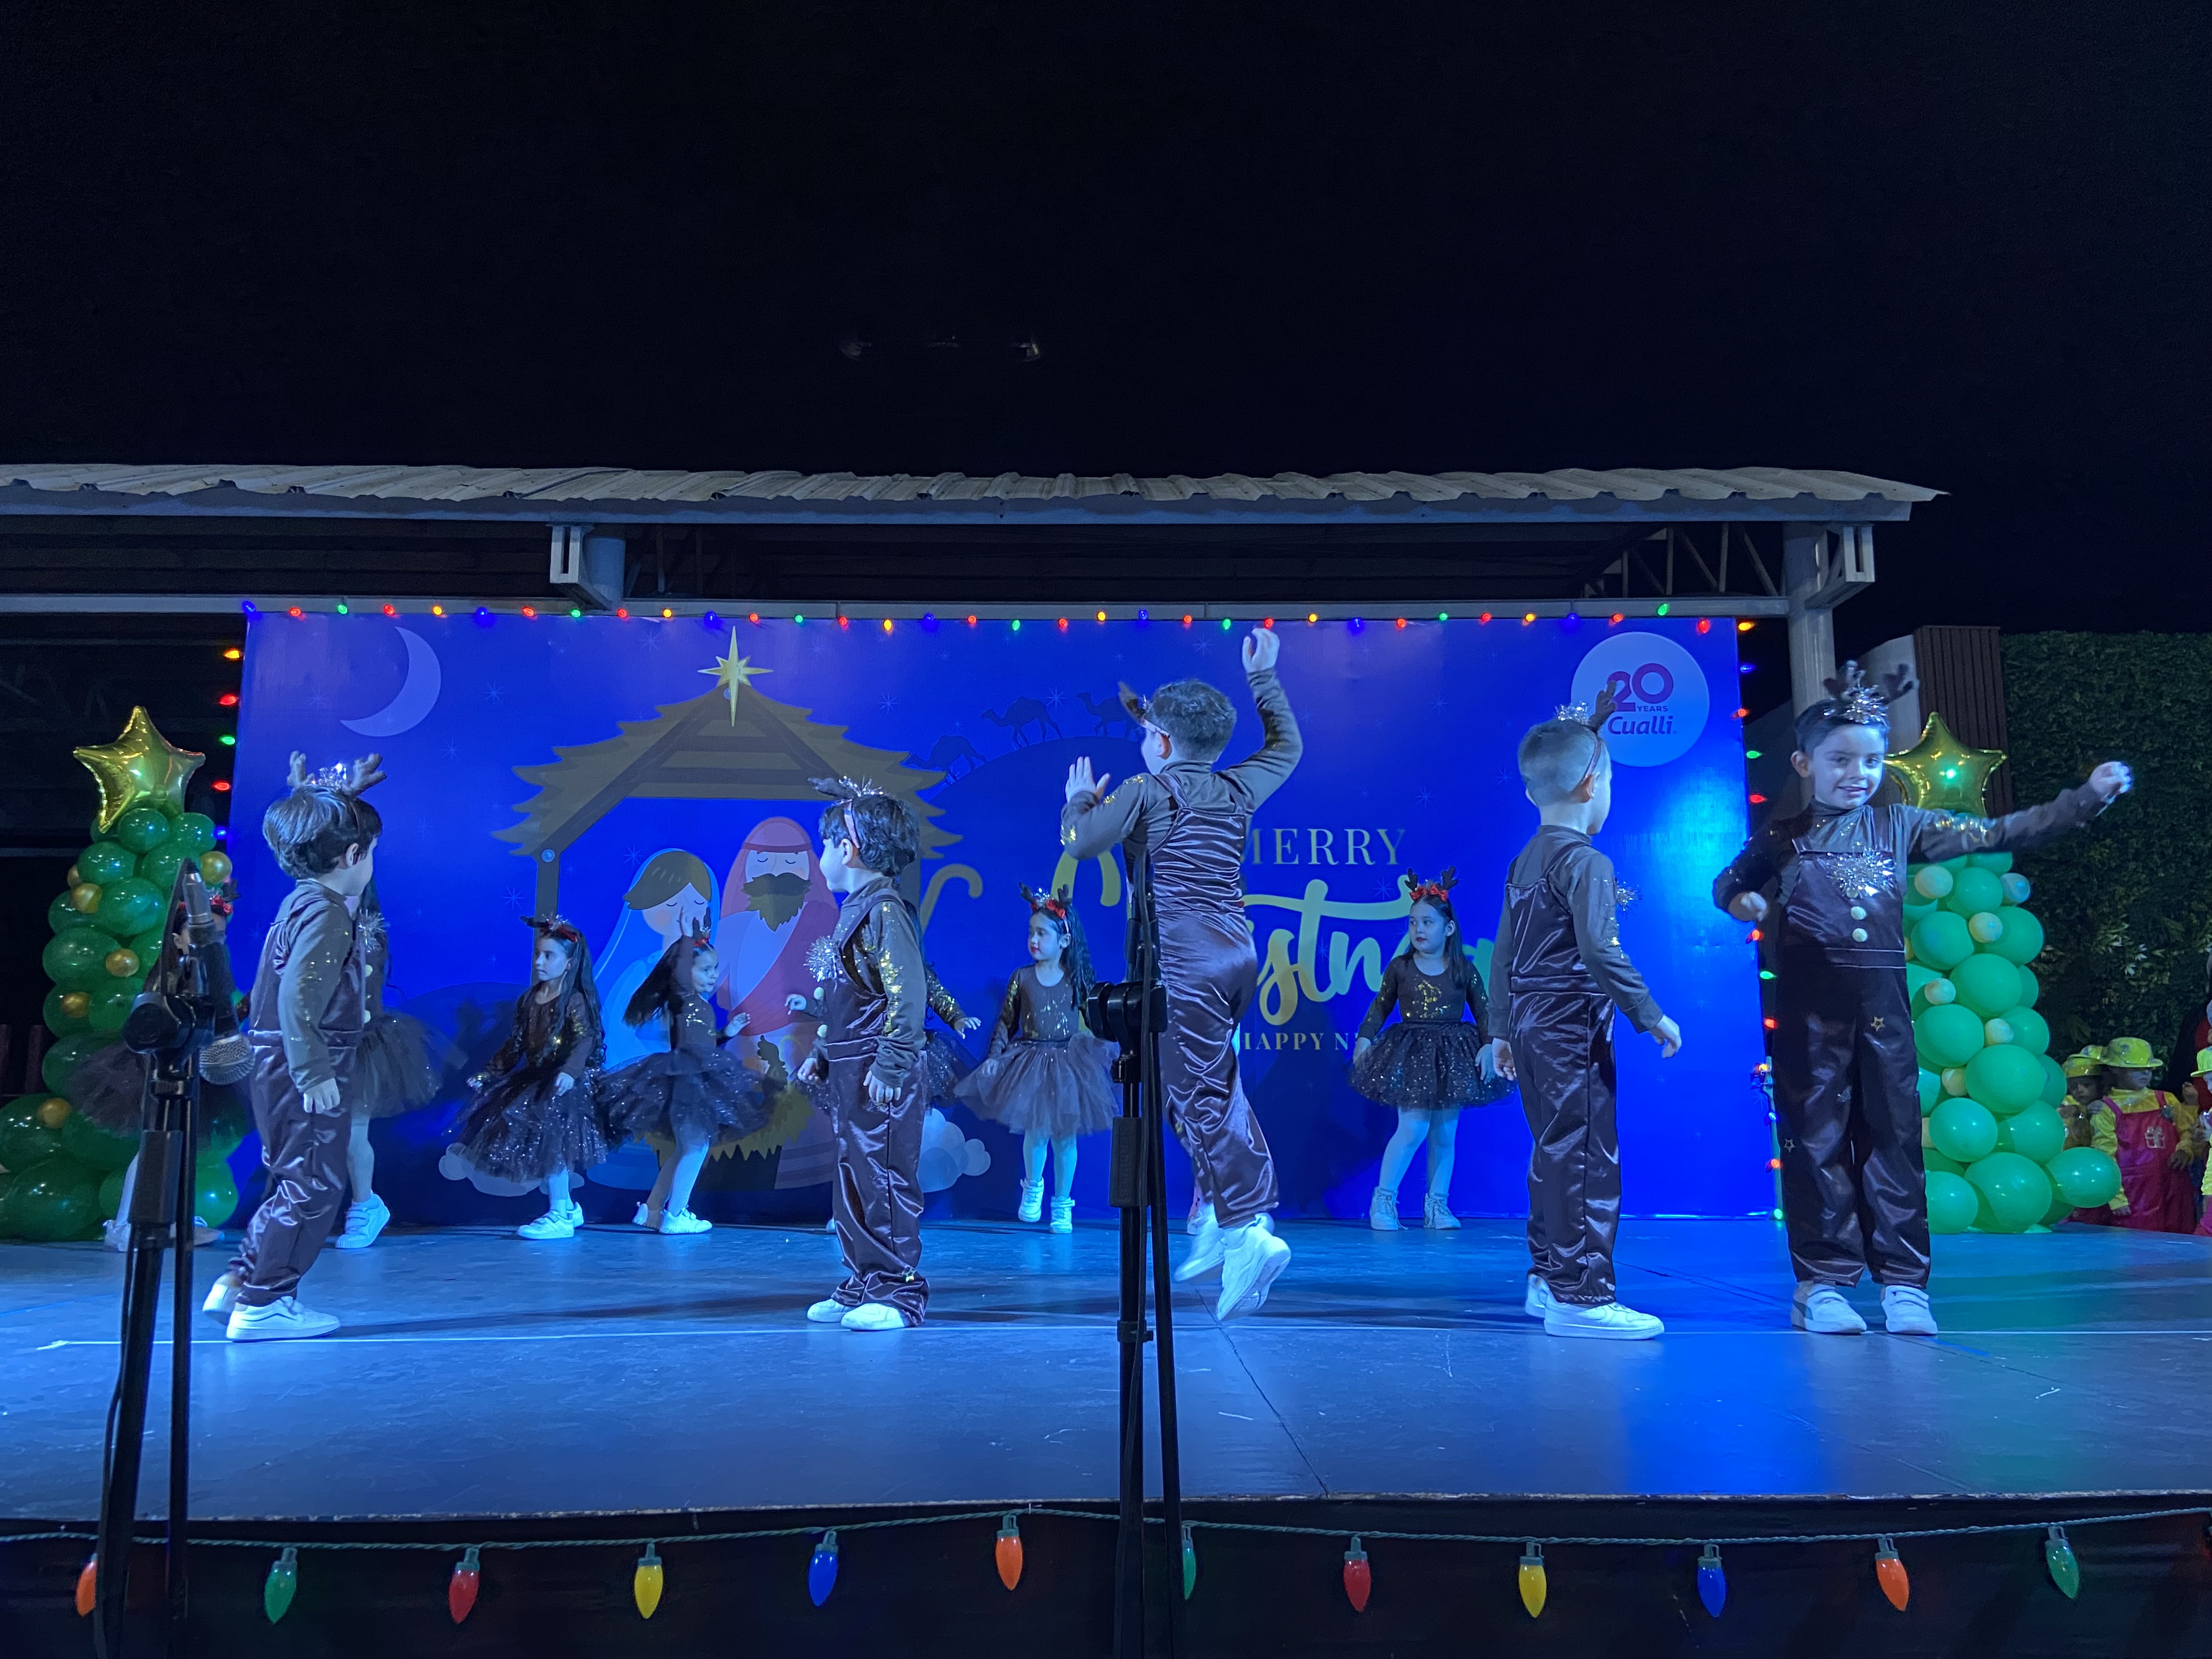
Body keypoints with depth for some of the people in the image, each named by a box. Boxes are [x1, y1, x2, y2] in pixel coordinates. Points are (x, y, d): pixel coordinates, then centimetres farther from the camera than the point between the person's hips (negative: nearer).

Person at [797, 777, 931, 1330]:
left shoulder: (885, 911, -16)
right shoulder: (855, 911, 16)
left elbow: (908, 994, -22)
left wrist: (889, 1067, -23)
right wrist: (821, 1056, 21)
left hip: (882, 1078, -10)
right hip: (849, 1074, 10)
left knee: (884, 1180, -4)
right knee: (852, 1179, 14)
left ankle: (899, 1293, 5)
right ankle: (863, 1284, 24)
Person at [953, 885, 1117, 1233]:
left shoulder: (1077, 979, 0)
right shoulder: (1021, 978, 1)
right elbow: (1006, 1021, 4)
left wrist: (1110, 1048, -5)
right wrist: (995, 1054, -6)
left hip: (1067, 1062, 0)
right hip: (1030, 1061, 0)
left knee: (1065, 1135, 2)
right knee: (1035, 1131, -3)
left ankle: (1062, 1204, 17)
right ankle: (1032, 1186, 26)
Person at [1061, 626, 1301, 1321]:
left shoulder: (1146, 791, -5)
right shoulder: (1236, 791, 11)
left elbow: (1079, 842, -4)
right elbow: (1287, 747, 29)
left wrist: (1080, 799, 16)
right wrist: (1264, 678, 35)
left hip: (1184, 967, -7)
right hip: (1238, 956, 7)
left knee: (1199, 1096, -6)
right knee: (1211, 1082, 17)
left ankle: (1248, 1229, -14)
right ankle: (1221, 1213, 15)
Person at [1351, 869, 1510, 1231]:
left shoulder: (1464, 970, 1)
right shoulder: (1399, 967, 1)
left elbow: (1483, 1011, 4)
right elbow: (1380, 1007, 4)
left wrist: (1488, 1046, -9)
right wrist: (1364, 1039, -6)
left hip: (1454, 1054, 2)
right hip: (1410, 1053, -2)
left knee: (1445, 1133, 6)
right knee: (1413, 1127, -11)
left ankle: (1437, 1205, 17)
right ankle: (1383, 1199, 1)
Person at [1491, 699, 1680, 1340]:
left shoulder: (1524, 861, 13)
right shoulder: (1585, 862, -13)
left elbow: (1504, 954, 15)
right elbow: (1600, 951, -22)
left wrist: (1501, 1029, 20)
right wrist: (1652, 1016, -14)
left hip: (1532, 1029, 9)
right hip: (1573, 1031, -9)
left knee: (1553, 1155, 16)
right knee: (1587, 1158, -5)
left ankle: (1548, 1278, 23)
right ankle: (1581, 1296, -2)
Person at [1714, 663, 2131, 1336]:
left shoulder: (1901, 827, 8)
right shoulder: (1782, 838, 2)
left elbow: (1996, 834, 7)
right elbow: (1728, 881, 13)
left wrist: (2085, 798, 3)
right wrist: (1742, 901, -10)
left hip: (1883, 1002, 2)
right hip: (1811, 1008, -2)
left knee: (1893, 1135, 5)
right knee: (1818, 1139, 2)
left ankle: (1902, 1280, 14)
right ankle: (1822, 1282, 9)